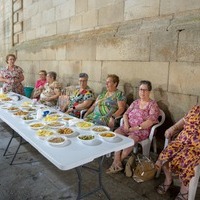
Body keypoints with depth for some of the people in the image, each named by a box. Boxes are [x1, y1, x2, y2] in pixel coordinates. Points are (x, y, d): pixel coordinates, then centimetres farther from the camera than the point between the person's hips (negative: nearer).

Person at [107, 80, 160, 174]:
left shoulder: (153, 104, -1)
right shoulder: (135, 102, 17)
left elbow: (150, 122, -12)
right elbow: (125, 114, 14)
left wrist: (135, 128, -17)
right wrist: (126, 124, -7)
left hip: (142, 130, -5)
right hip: (129, 127, 5)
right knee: (116, 133, -24)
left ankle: (119, 161, -10)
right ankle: (117, 161, -24)